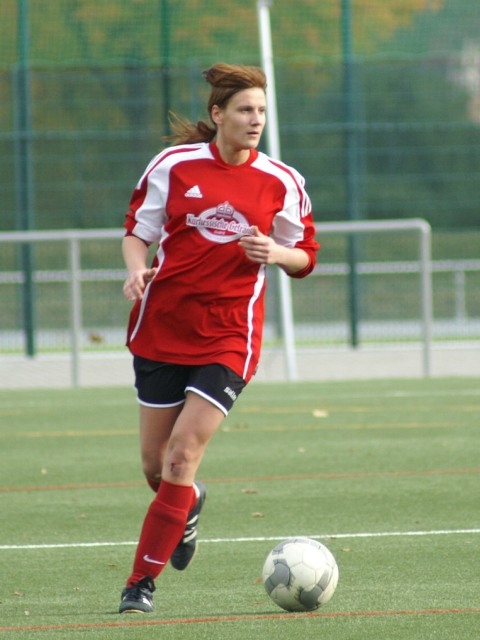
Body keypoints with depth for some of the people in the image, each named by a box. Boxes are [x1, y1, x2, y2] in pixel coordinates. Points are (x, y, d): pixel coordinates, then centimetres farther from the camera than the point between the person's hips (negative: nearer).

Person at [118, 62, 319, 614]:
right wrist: (136, 270, -13)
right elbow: (136, 231, 7)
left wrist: (273, 252, -13)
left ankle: (142, 581, -5)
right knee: (155, 462, 9)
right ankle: (188, 506, 47)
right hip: (162, 326, 2)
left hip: (227, 339, -1)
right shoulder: (174, 165, -2)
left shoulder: (282, 183, -1)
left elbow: (304, 257, 8)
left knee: (183, 455, -13)